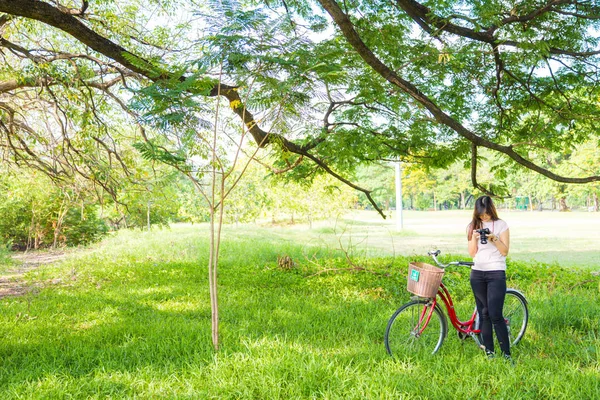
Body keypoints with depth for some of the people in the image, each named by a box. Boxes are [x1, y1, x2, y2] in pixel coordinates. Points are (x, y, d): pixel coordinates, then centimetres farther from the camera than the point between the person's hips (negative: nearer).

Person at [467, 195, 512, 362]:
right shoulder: (472, 226, 8)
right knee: (483, 314, 7)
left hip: (496, 273, -3)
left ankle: (506, 353, -1)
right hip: (477, 273, 4)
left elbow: (505, 251, -3)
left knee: (495, 315, -10)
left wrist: (494, 239, -18)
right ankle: (489, 351, 16)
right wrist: (474, 238, -12)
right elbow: (472, 253, 4)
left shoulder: (501, 225, 1)